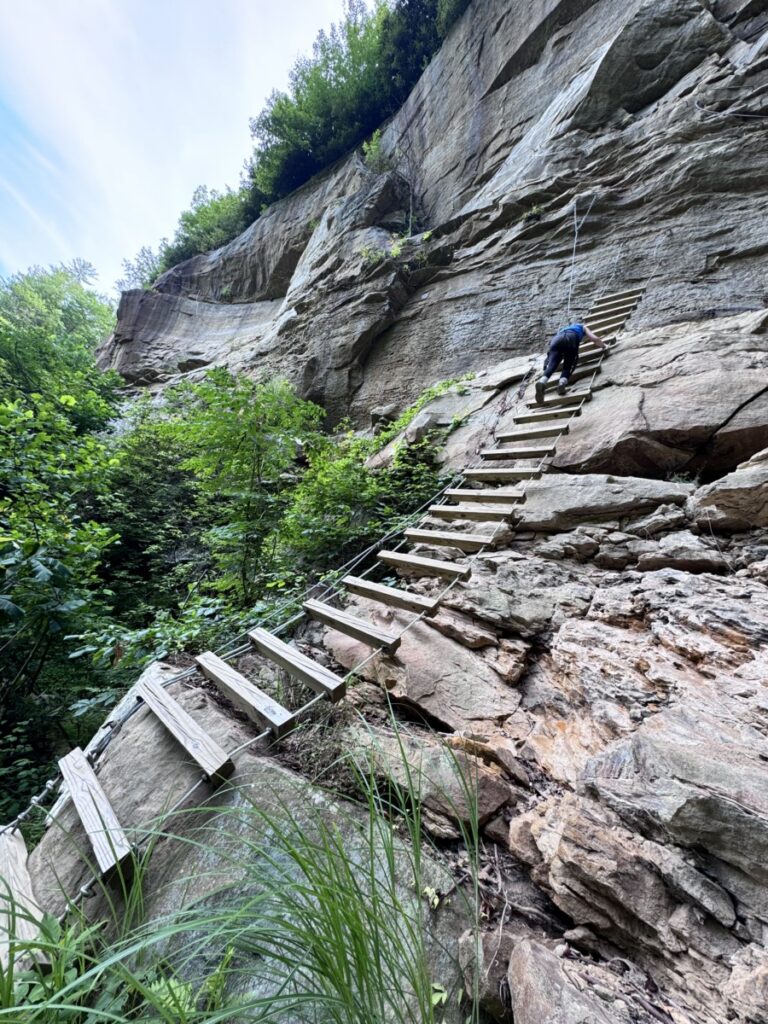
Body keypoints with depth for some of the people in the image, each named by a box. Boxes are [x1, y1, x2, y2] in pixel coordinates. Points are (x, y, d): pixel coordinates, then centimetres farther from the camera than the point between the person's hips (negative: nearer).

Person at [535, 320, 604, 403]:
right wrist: (603, 346, 45)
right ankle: (563, 381, -35)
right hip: (571, 338, -2)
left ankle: (542, 381, -49)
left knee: (551, 365, -17)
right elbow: (595, 339, 26)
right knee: (568, 366, 0)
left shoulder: (564, 328, 47)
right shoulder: (583, 327, 37)